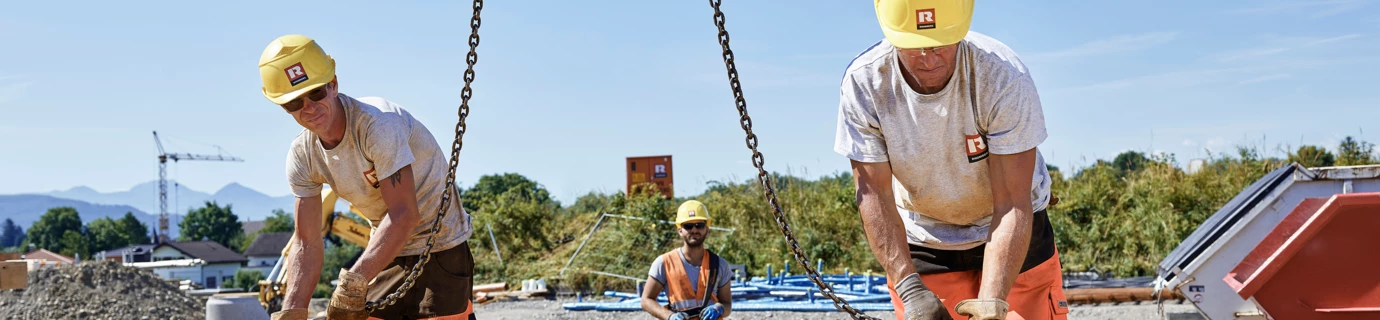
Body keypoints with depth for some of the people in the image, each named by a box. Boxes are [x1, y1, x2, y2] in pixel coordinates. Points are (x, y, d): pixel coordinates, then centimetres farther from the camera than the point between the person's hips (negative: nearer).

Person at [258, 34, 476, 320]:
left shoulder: (378, 122, -25)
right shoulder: (302, 156, -3)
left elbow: (405, 215, -30)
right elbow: (306, 244, -3)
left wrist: (353, 283, -33)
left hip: (440, 250, -7)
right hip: (385, 254, 7)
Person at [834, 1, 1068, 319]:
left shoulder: (1004, 76, -28)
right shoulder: (863, 82, -22)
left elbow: (1012, 205, -27)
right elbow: (873, 197, -20)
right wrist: (910, 289, -30)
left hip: (1016, 238, -1)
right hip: (921, 242, 1)